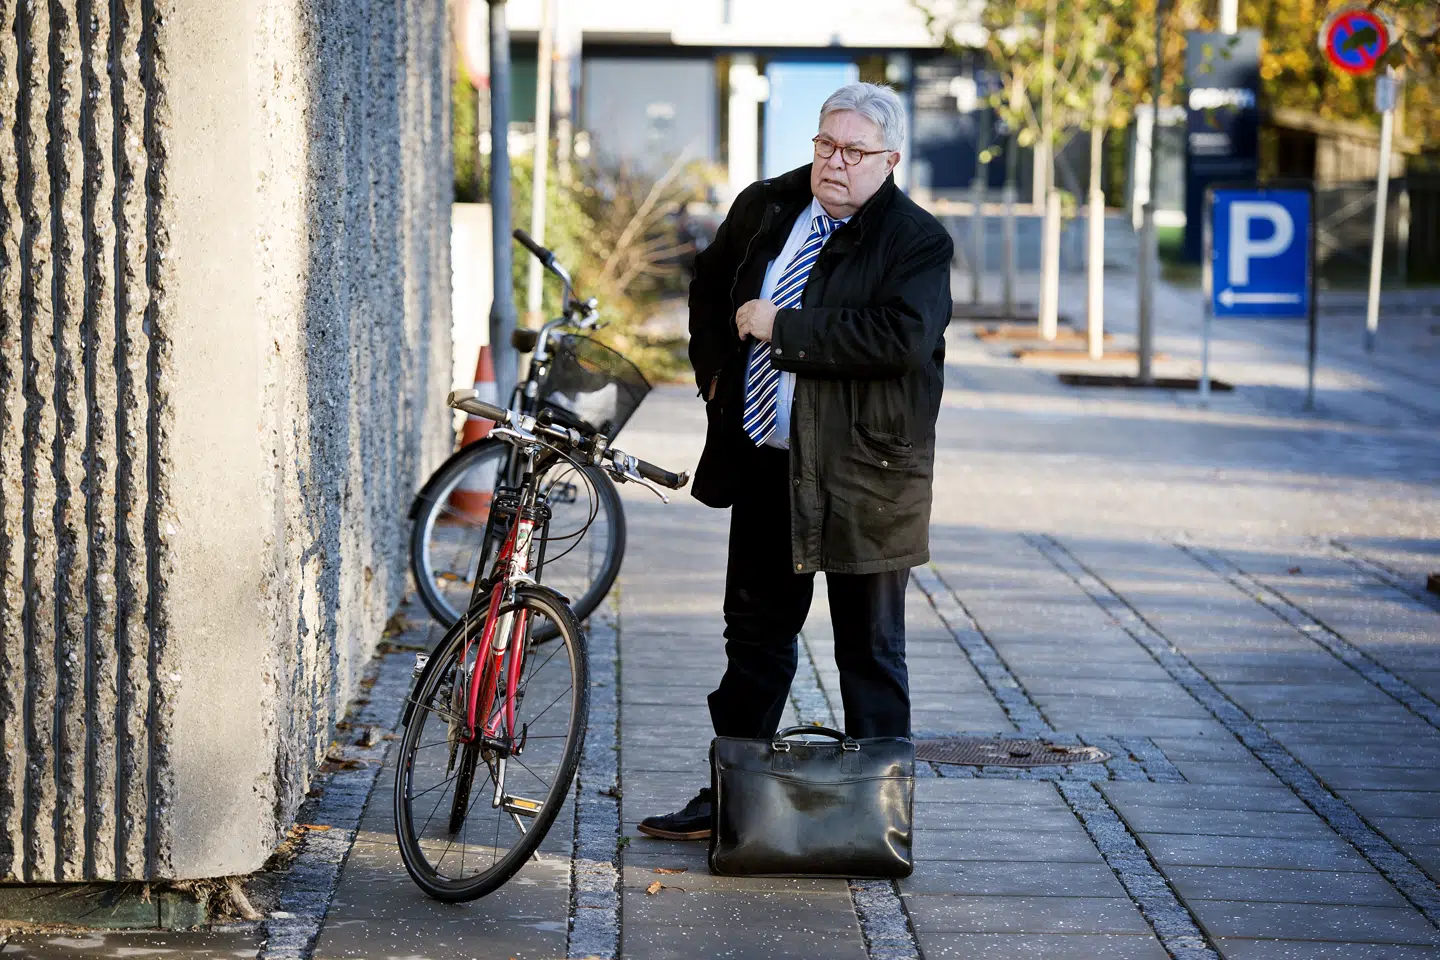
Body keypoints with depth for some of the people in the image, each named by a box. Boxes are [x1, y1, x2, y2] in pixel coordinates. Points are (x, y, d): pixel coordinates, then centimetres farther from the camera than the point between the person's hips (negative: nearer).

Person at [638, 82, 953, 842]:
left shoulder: (917, 240, -11)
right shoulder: (764, 207, 8)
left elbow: (903, 337, -27)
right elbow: (710, 285, 25)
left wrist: (783, 327, -23)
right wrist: (715, 372, 11)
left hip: (861, 473, -6)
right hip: (764, 463, 6)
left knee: (869, 652, 3)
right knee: (756, 635, 15)